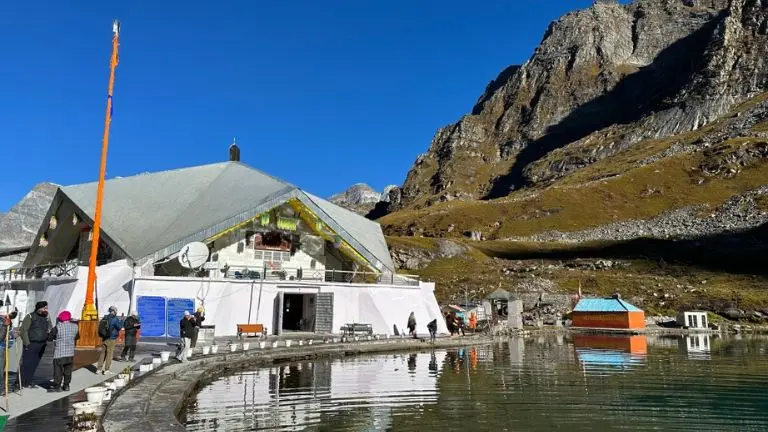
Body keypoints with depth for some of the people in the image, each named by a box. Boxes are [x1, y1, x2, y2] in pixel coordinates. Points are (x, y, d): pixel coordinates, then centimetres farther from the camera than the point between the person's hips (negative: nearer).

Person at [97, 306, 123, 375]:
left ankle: (99, 368, 15)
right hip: (111, 339, -6)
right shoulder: (115, 319, -13)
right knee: (109, 353, 0)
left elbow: (100, 327, 15)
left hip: (104, 338, 6)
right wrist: (121, 322, 5)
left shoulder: (104, 318, 7)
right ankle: (106, 370, 2)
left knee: (103, 352, 13)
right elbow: (119, 327, -8)